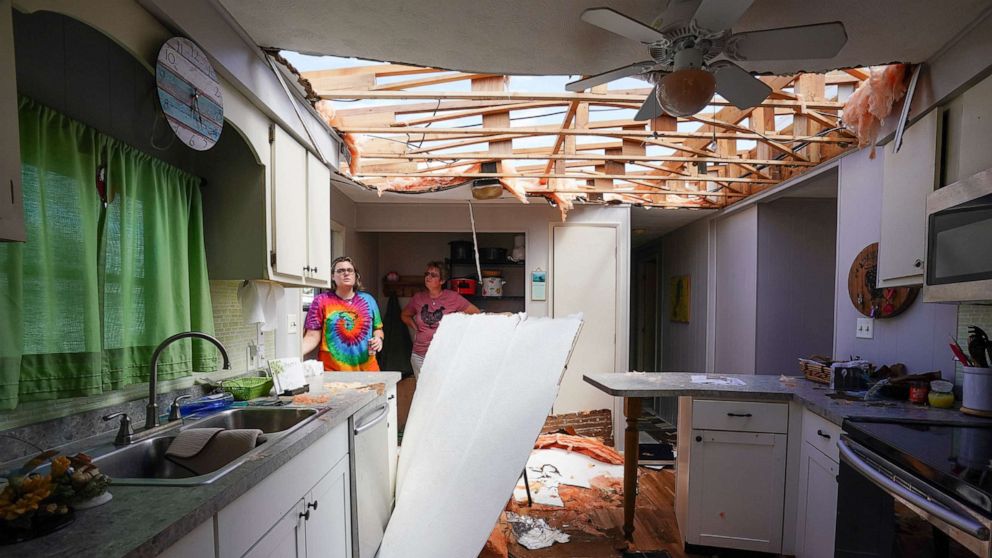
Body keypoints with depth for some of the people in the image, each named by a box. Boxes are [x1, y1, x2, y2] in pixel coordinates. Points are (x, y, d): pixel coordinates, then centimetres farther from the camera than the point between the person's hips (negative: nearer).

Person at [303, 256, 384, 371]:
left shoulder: (368, 300, 6)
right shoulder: (321, 300, -2)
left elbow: (377, 328, 15)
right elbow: (312, 337, -4)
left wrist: (378, 339, -6)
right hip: (333, 370, -2)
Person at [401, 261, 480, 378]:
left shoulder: (452, 297, -5)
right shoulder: (418, 298, 4)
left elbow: (476, 314, 0)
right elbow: (405, 315, 22)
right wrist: (415, 327, 6)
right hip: (420, 356, 3)